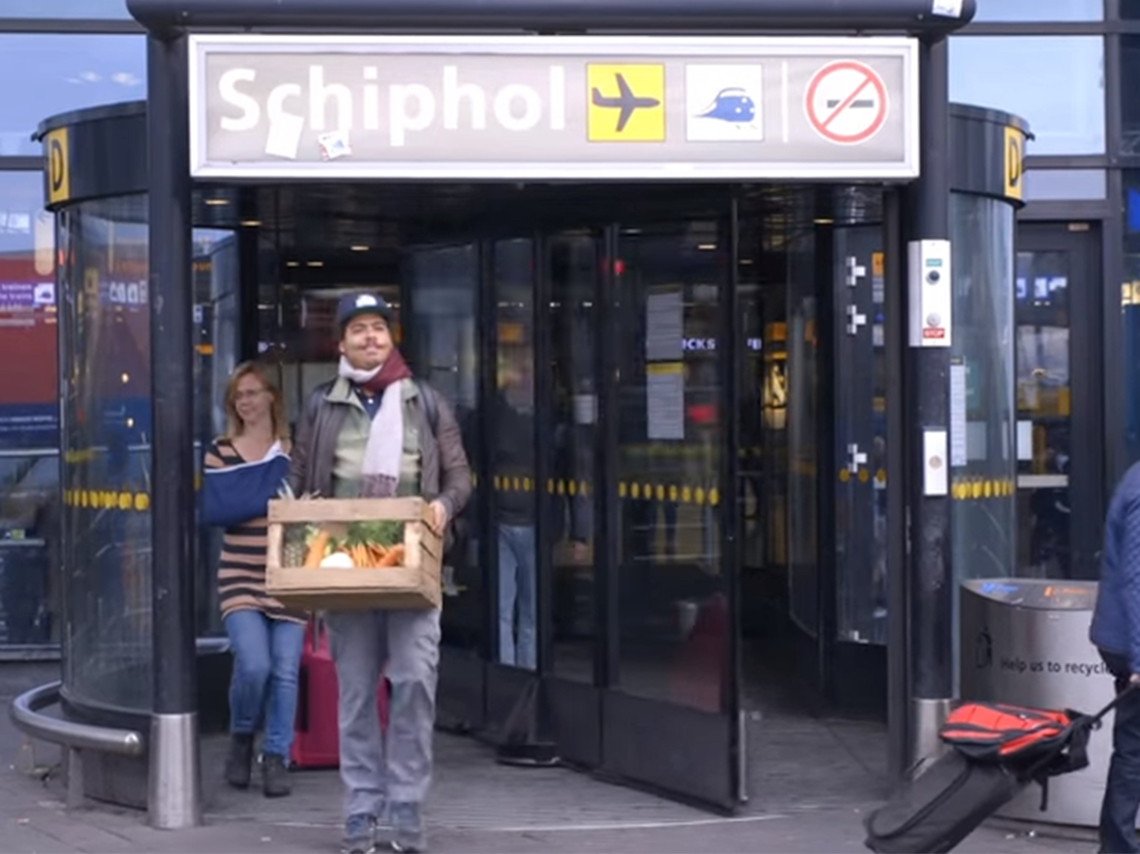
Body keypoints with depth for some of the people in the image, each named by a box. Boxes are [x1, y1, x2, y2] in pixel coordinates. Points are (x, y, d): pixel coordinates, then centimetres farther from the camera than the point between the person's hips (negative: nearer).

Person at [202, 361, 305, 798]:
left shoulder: (294, 451, 6)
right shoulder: (220, 452, 5)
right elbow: (213, 511, -7)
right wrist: (271, 498, -15)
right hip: (240, 577, -1)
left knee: (286, 671, -1)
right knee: (253, 664, -15)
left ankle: (277, 757, 11)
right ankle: (242, 737, 12)